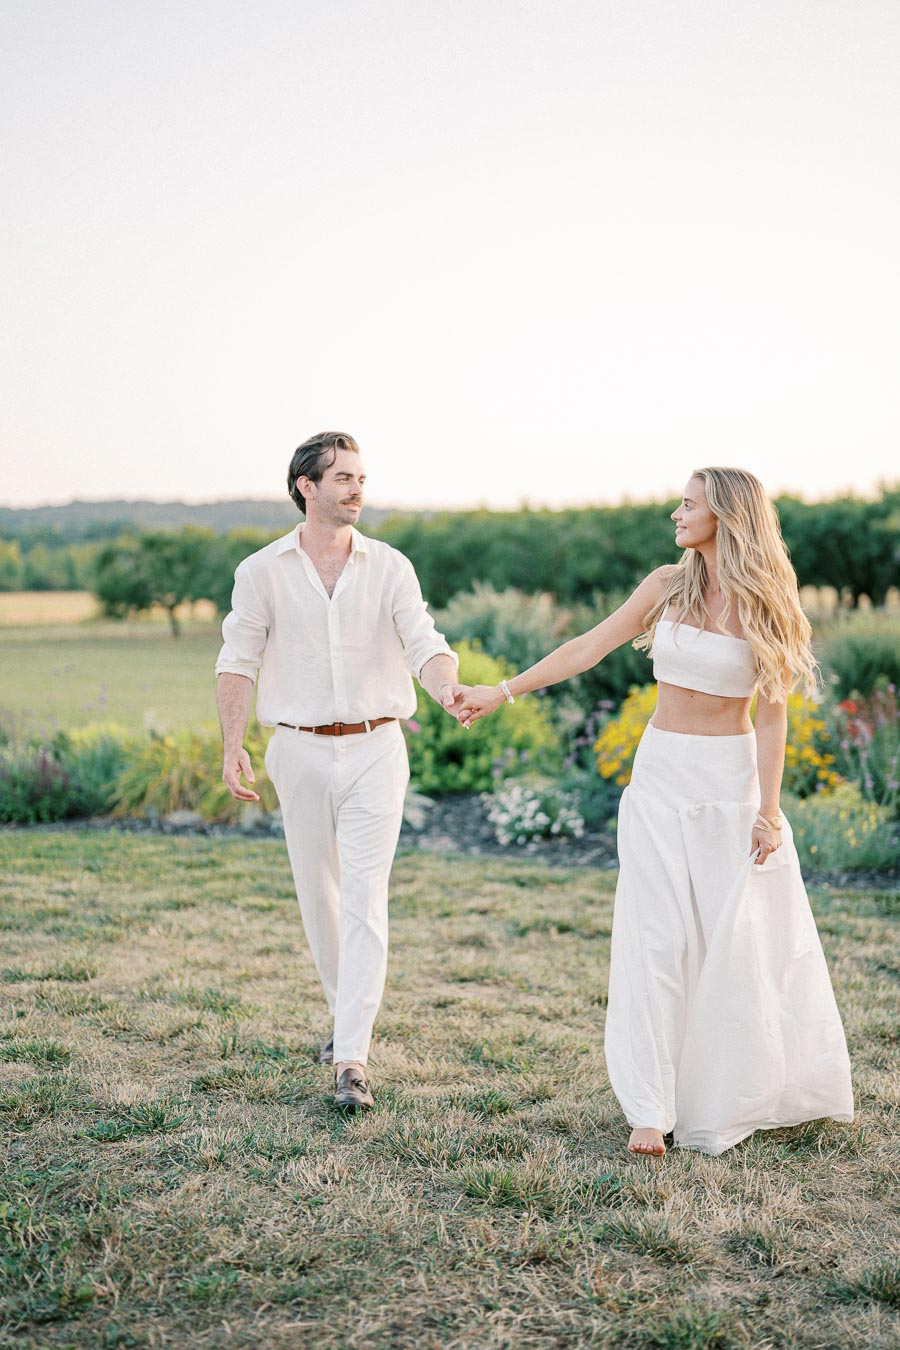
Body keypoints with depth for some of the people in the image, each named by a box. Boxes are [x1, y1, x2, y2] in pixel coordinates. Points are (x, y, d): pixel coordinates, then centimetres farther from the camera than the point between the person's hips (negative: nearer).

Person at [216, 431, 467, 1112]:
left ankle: (352, 1059, -8)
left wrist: (450, 690, -31)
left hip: (376, 749, -1)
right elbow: (239, 663, 2)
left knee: (365, 901, -8)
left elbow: (424, 646, -8)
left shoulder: (390, 566, 1)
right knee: (319, 896, 11)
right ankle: (348, 1014, 33)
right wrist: (233, 746, -10)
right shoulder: (262, 571, 1)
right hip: (301, 750, 1)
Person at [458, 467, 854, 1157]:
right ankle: (653, 1107, 3)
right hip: (660, 773, 2)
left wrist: (769, 810, -8)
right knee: (661, 938, -1)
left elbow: (772, 712, -5)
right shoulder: (668, 585, 2)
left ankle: (737, 1094, 24)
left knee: (742, 936, 4)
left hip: (732, 777, -2)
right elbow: (589, 647, 2)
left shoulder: (764, 603, -4)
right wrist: (504, 691, -3)